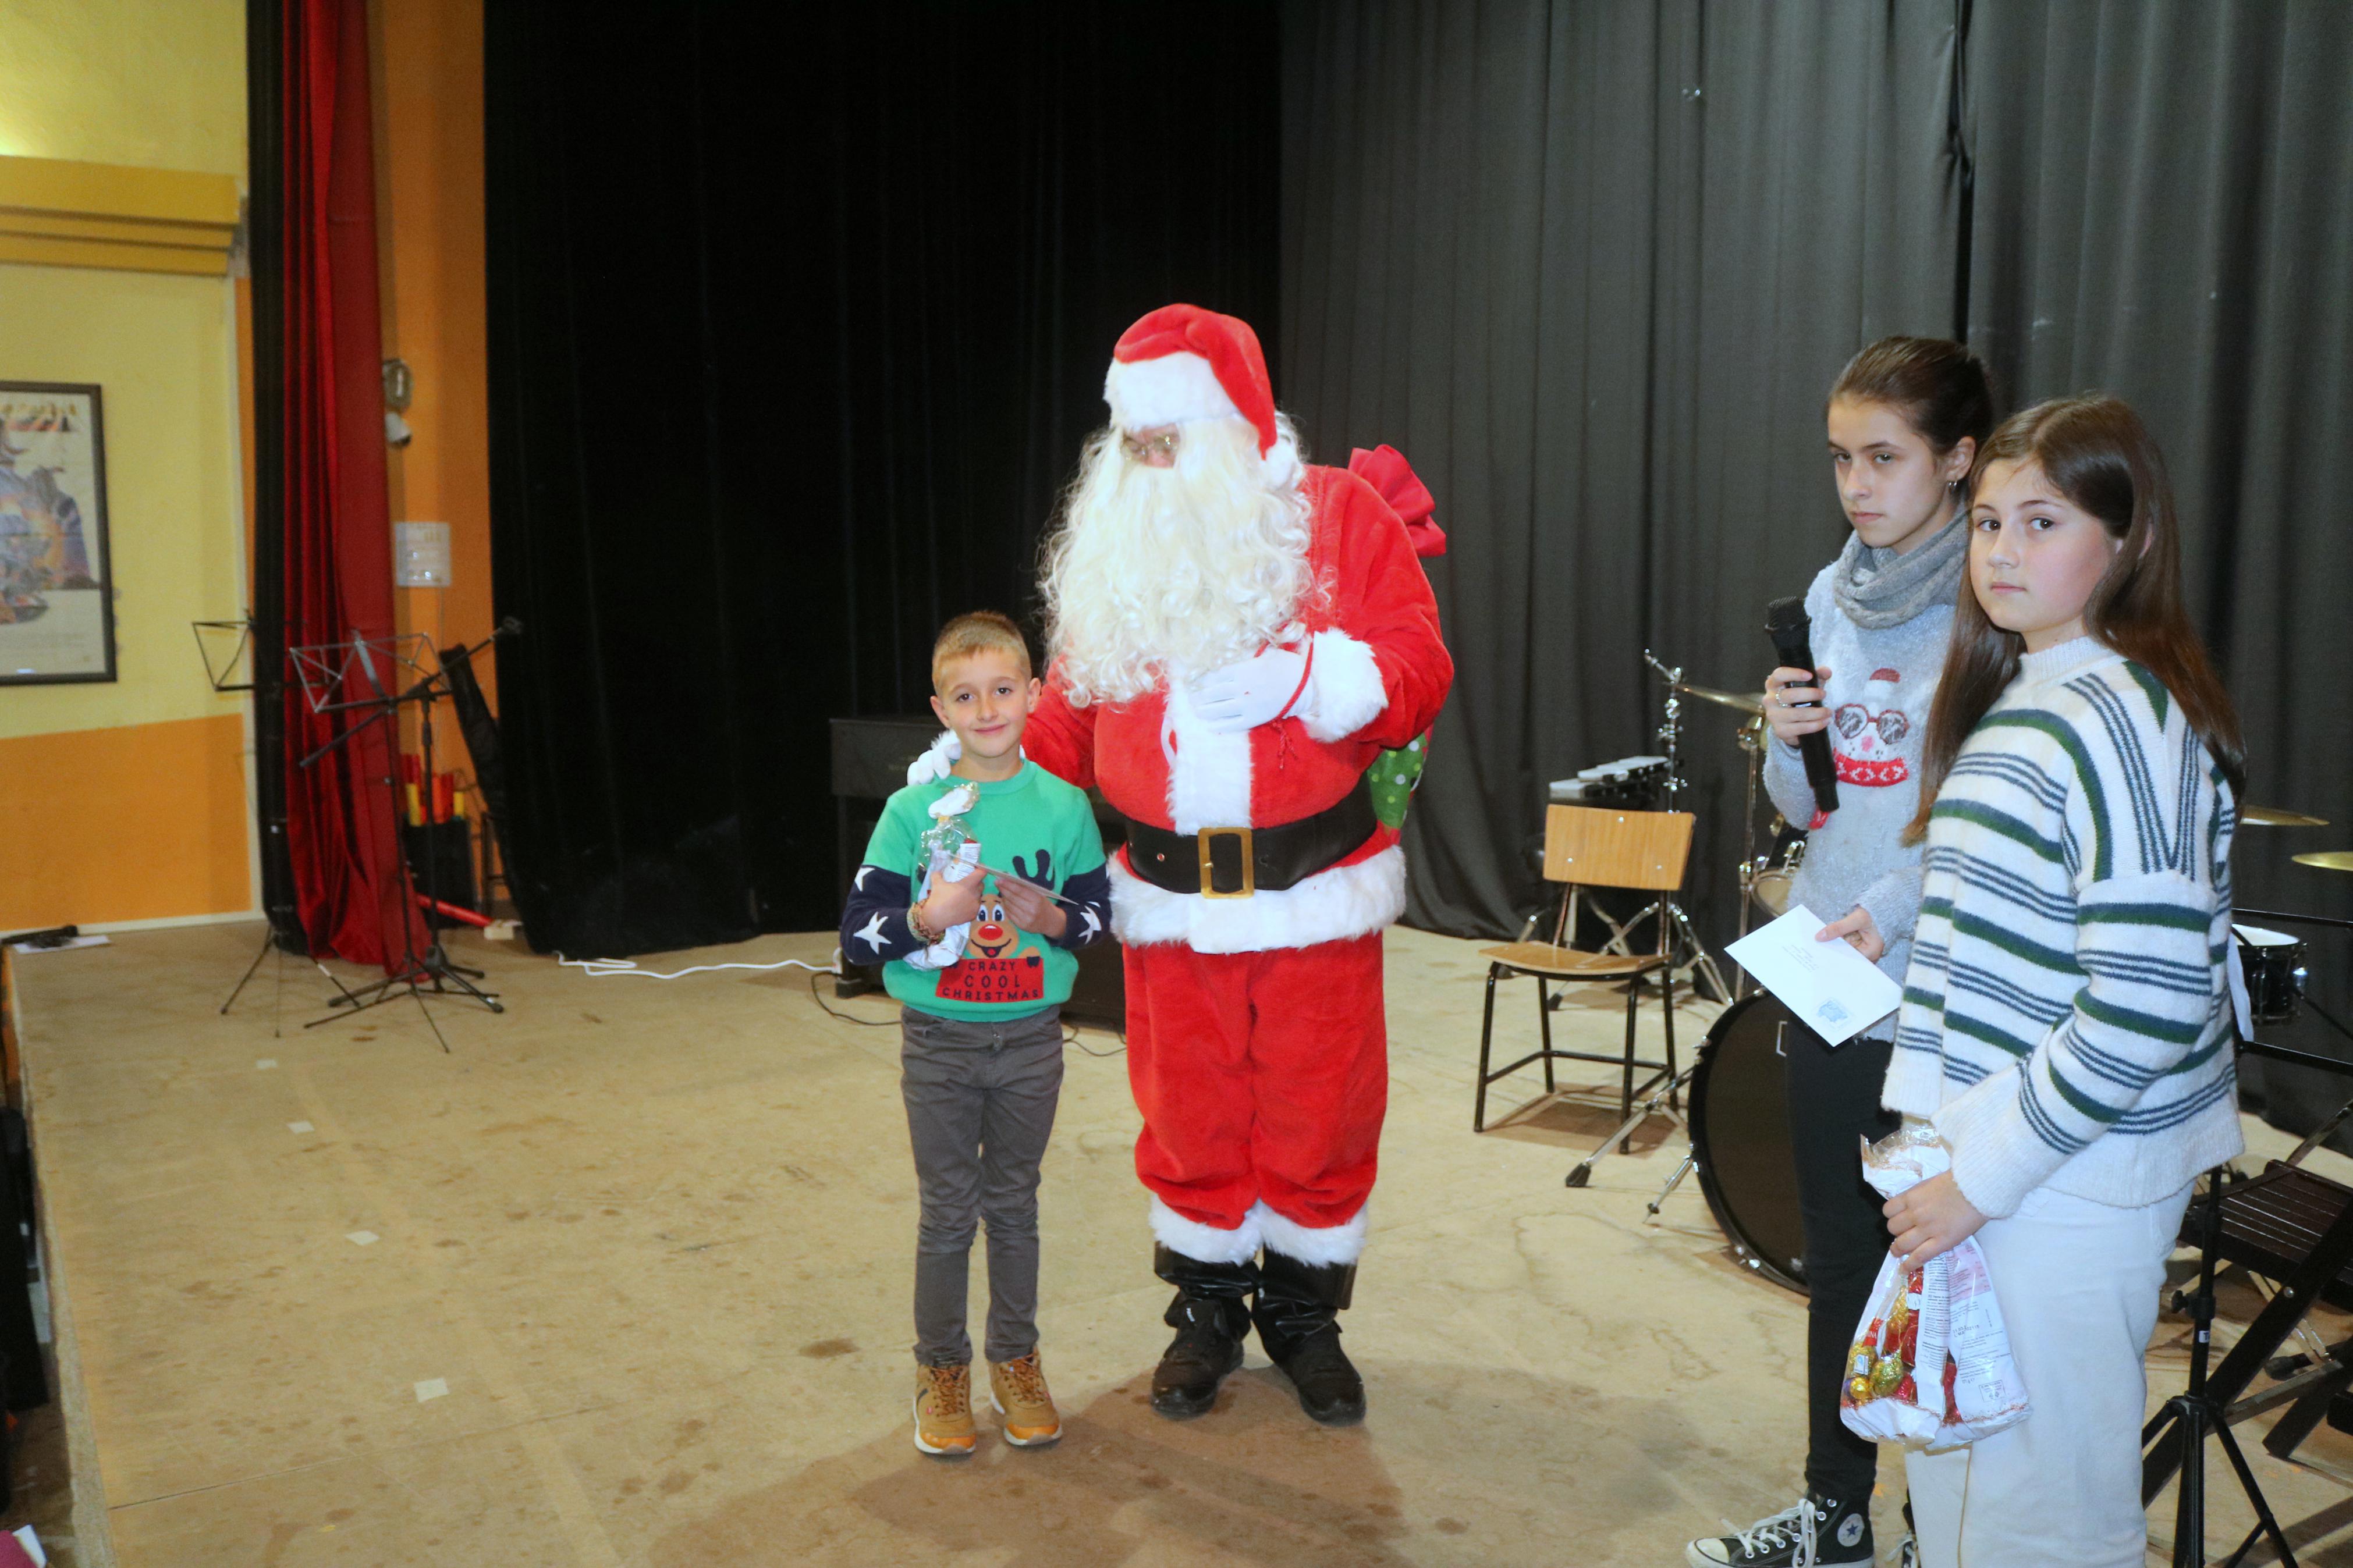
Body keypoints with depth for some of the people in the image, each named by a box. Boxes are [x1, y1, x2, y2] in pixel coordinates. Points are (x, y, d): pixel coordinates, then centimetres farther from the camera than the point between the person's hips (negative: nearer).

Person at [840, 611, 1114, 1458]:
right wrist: (930, 917, -25)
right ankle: (941, 1371, 27)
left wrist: (1052, 917, -16)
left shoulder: (1063, 806, -4)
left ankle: (1016, 1363, 31)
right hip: (939, 1041, -1)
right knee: (947, 1212, 10)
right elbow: (858, 934, -8)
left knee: (1014, 1205, 15)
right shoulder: (912, 811, -9)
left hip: (1030, 1039, 1)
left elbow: (1100, 914, 5)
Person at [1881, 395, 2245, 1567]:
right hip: (1991, 1146, 9)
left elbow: (2147, 1002, -25)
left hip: (2069, 1178, -9)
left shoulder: (2121, 720, -19)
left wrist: (1980, 1181, -19)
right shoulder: (2013, 697, 11)